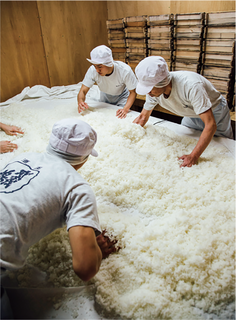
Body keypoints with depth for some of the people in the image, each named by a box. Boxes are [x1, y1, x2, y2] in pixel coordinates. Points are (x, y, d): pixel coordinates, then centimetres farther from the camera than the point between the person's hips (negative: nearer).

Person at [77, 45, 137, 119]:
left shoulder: (125, 70, -37)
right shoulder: (92, 70, -32)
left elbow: (133, 92, -28)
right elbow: (83, 91, -27)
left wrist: (125, 109, -46)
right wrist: (80, 102, -52)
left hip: (122, 96, -2)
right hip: (105, 96, 3)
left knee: (121, 117, -17)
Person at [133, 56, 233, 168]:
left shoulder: (190, 85, -45)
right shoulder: (153, 89, -24)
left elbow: (211, 125, -46)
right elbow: (143, 116, -6)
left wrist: (193, 156, -52)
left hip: (214, 112, -5)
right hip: (191, 115, 5)